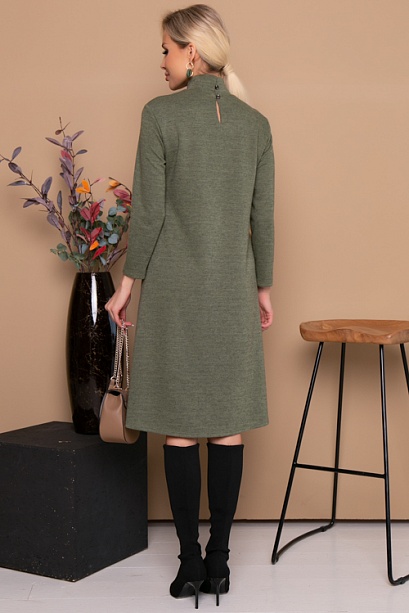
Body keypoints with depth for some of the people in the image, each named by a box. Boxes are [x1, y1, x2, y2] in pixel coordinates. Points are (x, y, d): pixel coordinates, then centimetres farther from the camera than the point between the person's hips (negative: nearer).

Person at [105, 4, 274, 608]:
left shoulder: (161, 113, -7)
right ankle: (218, 562, 14)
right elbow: (262, 216, 7)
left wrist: (127, 283, 0)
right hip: (233, 288, 4)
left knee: (180, 427, 5)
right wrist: (263, 286, 16)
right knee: (227, 426, 8)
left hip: (174, 286, -3)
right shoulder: (255, 123, 5)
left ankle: (191, 562, 11)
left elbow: (148, 211, -9)